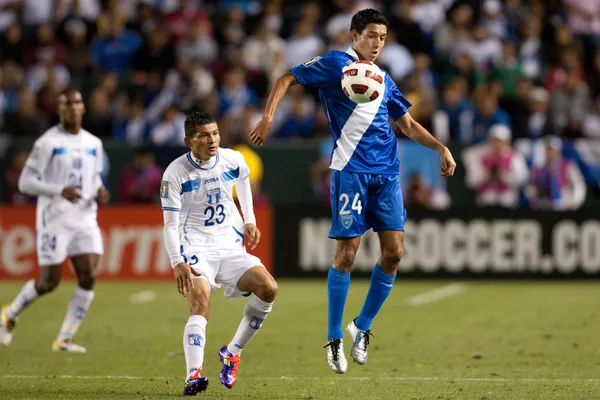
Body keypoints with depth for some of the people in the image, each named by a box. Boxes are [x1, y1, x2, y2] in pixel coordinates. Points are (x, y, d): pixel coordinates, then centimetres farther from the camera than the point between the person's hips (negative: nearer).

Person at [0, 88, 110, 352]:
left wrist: (100, 192, 1)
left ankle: (64, 339, -1)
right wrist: (60, 191, -24)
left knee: (88, 277, -9)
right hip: (54, 219, -5)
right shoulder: (47, 143, -7)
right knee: (49, 282, -4)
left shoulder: (93, 144, 11)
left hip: (85, 219, 5)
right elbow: (25, 182, -10)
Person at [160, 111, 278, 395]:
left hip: (231, 247, 4)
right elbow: (170, 225, -12)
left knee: (268, 289, -16)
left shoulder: (233, 160, -2)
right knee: (199, 304, -28)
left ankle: (232, 353, 1)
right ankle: (194, 375, -41)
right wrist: (177, 263, -26)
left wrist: (249, 220, 20)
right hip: (195, 250, -4)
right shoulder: (175, 173, -13)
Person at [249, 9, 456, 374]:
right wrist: (268, 118, -13)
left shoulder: (384, 80, 20)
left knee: (394, 251, -3)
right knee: (347, 252, -7)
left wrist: (441, 148, 15)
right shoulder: (336, 63, 2)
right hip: (351, 171, -6)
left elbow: (408, 125, 27)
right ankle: (334, 339, 4)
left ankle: (362, 327, 13)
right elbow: (287, 80, 2)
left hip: (386, 173, 6)